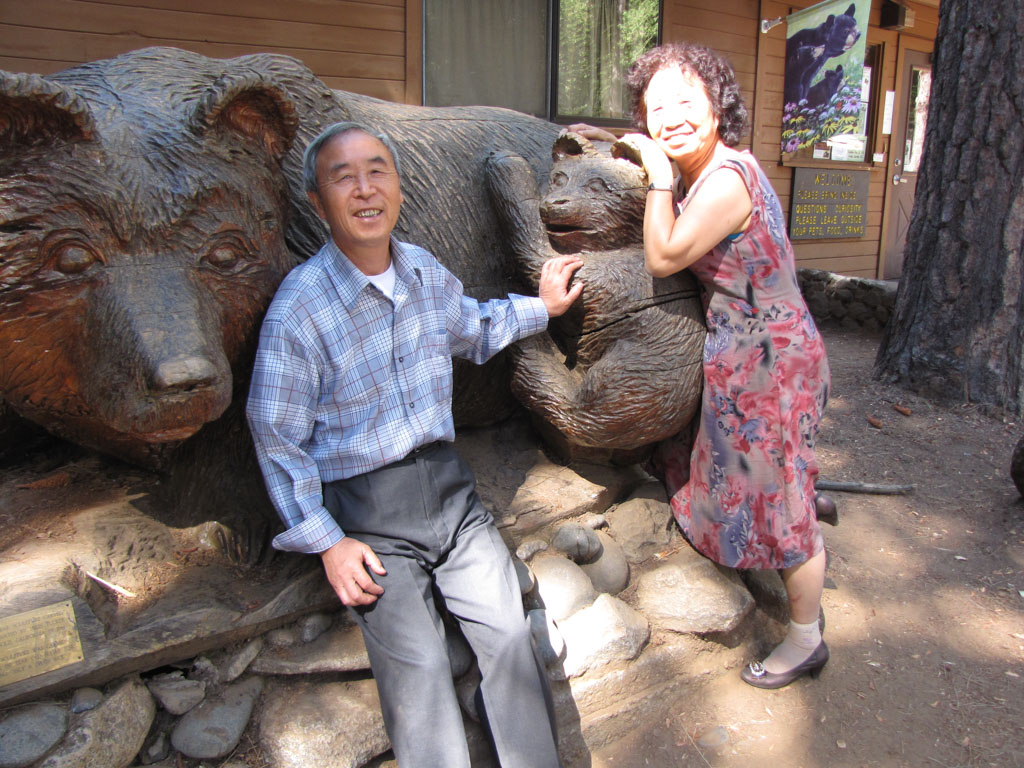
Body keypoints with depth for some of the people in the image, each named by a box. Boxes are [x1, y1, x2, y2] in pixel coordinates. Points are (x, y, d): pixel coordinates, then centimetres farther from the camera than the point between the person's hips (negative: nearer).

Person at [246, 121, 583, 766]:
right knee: (419, 674, -6)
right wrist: (327, 543, -10)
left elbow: (473, 328, 26)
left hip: (449, 486, 5)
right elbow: (279, 440, -10)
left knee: (511, 636, 6)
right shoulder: (298, 308, -15)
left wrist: (542, 306, 22)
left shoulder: (426, 271, 2)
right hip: (368, 513, -5)